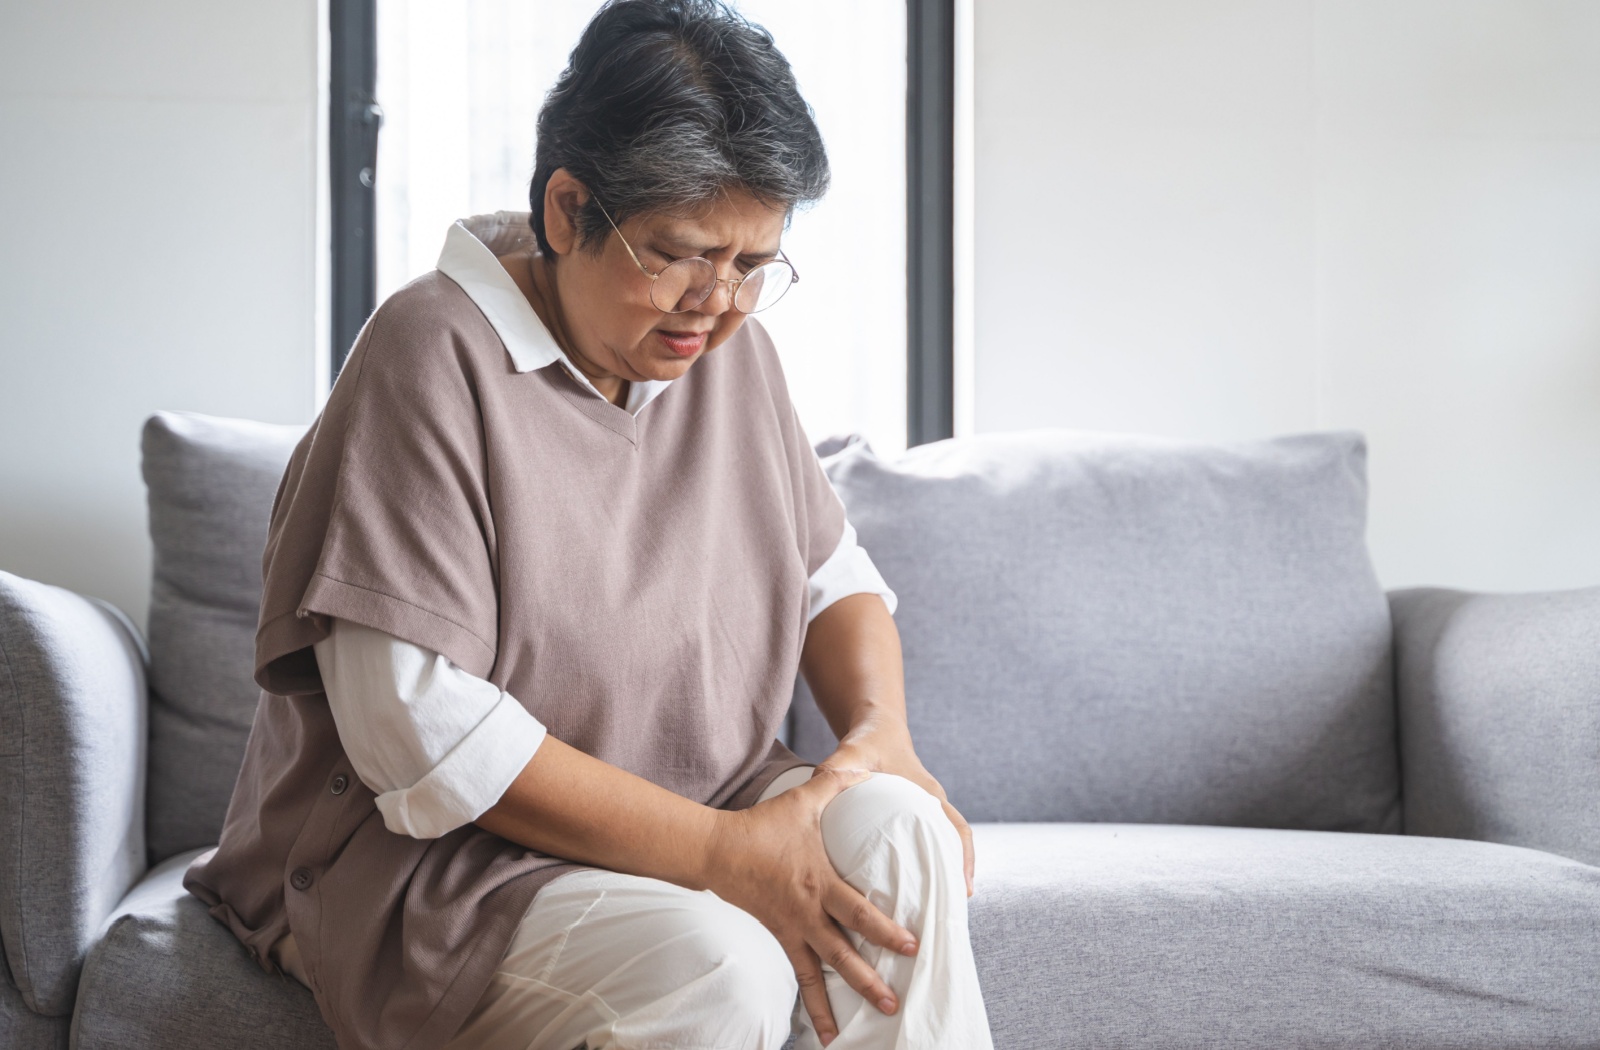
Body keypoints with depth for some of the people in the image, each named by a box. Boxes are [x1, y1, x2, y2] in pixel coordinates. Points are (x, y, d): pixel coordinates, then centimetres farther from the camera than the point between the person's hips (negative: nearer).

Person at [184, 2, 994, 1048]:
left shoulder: (729, 345, 5)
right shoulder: (434, 355, -17)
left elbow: (832, 570, 15)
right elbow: (419, 723, -23)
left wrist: (879, 727, -9)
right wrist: (721, 853, -26)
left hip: (697, 808, 6)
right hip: (429, 854, -6)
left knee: (896, 831, -22)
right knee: (713, 963, -33)